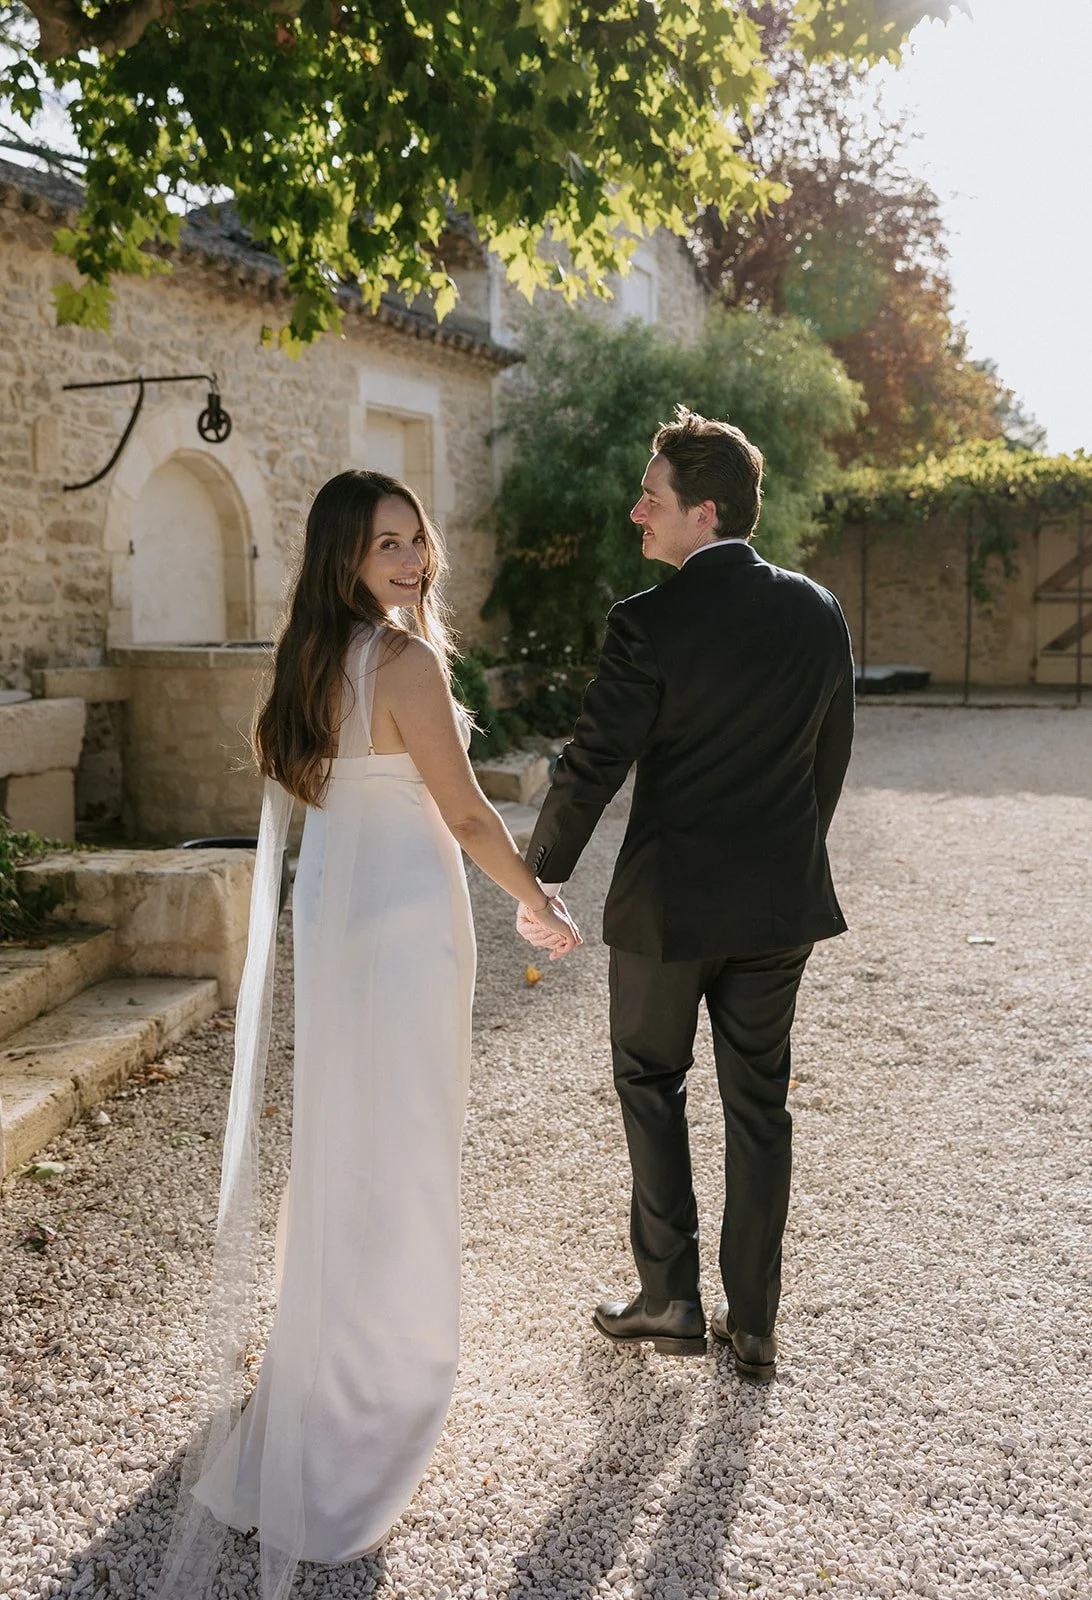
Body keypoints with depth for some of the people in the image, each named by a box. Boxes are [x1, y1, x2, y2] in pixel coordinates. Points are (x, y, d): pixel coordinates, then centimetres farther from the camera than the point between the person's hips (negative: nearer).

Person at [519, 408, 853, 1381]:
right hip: (783, 900, 5)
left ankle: (670, 1301, 21)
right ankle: (754, 1324, 22)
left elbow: (593, 767, -14)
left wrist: (541, 880, -1)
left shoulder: (648, 623, -16)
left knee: (651, 1084, 15)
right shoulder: (818, 613, 0)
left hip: (669, 899, -4)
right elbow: (832, 757, 8)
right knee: (759, 1102, 13)